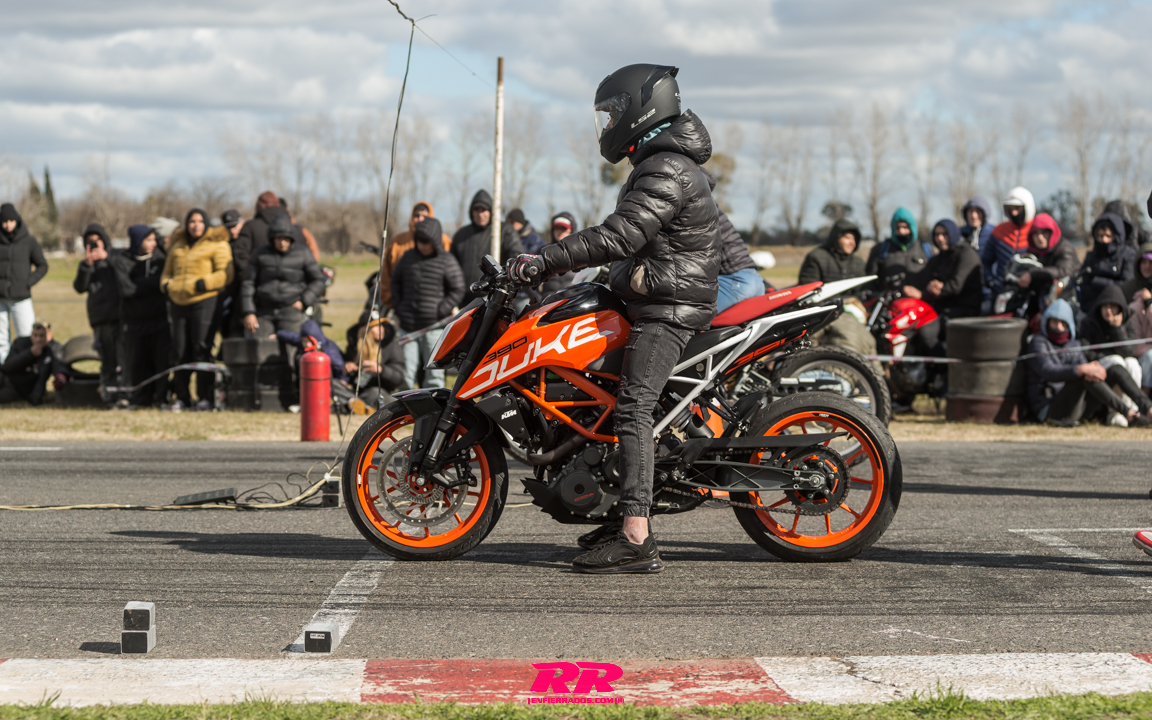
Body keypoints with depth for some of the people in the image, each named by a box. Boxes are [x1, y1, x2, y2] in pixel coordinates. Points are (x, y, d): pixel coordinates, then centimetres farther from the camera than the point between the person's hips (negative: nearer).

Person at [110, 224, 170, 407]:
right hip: (134, 321, -1)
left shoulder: (159, 256, 7)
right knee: (137, 363, 3)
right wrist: (156, 281, -10)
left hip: (160, 319, 1)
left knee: (163, 359, -9)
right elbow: (127, 288, -12)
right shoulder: (121, 261, 0)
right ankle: (141, 399, 14)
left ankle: (162, 397, -1)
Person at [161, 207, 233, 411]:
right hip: (178, 302, 6)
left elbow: (225, 274, -8)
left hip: (204, 302, -6)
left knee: (201, 351, -7)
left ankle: (206, 398, -2)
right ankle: (182, 397, 13)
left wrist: (202, 283, -18)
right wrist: (167, 285, 6)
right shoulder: (177, 245, 19)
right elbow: (167, 271, 27)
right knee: (180, 352, 5)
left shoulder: (216, 245, 1)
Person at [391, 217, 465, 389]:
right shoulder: (409, 257, 11)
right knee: (406, 370, 5)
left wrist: (440, 312, -11)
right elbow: (395, 281, 22)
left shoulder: (447, 261, -3)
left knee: (434, 372, -2)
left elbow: (457, 291, -3)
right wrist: (398, 307, 10)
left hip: (434, 327, -4)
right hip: (408, 326, 4)